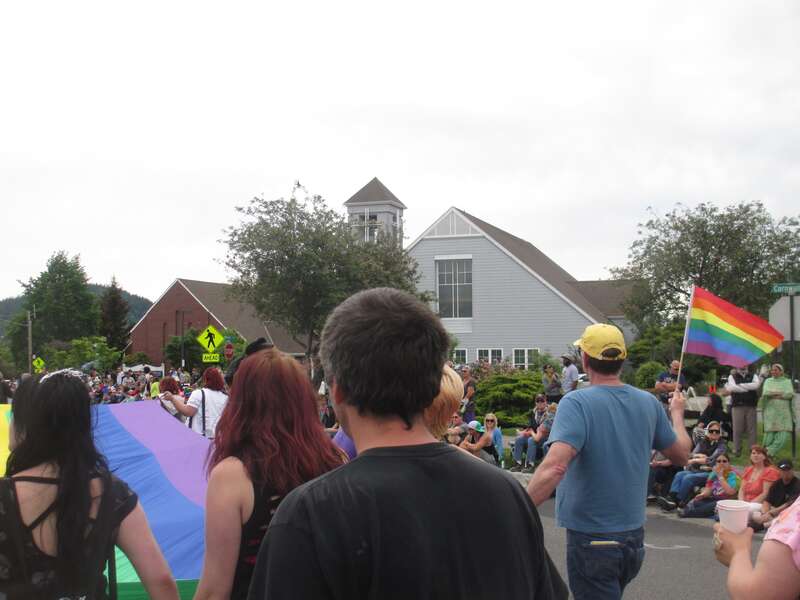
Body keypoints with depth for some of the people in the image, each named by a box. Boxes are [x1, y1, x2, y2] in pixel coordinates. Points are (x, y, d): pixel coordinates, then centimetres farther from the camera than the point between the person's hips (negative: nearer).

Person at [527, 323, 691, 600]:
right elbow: (681, 454, 13)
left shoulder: (576, 402, -19)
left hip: (592, 539, -6)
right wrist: (677, 413, 30)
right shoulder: (648, 402, -1)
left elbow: (555, 467, -33)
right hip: (634, 535, 6)